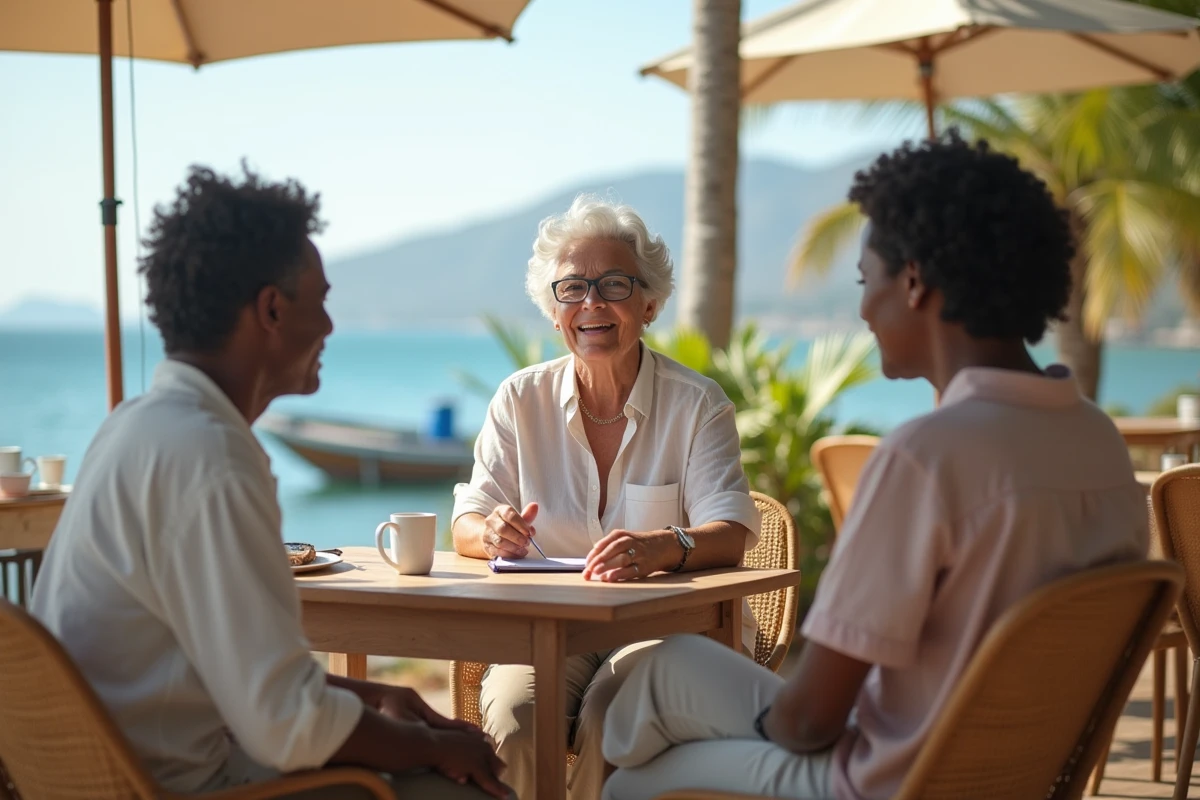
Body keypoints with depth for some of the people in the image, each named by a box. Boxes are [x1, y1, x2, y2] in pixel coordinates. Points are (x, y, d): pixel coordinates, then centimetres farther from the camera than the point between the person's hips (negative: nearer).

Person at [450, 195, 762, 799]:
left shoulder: (697, 404, -1)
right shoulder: (521, 400, 6)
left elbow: (730, 534, -14)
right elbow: (466, 526, 5)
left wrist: (662, 546, -38)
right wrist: (495, 534, -22)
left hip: (667, 625, -2)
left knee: (607, 720, -33)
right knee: (513, 717, -31)